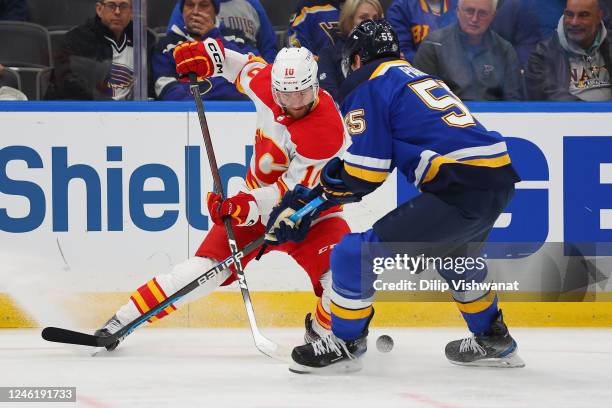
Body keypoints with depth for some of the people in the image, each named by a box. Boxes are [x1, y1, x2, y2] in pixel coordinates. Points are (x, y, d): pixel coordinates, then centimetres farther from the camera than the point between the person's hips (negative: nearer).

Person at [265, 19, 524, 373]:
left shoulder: (367, 85, 3)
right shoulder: (422, 78, 28)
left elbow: (367, 170, -3)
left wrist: (330, 184, 15)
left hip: (460, 190, -9)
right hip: (500, 182, 9)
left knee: (359, 252, -2)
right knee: (456, 259, 37)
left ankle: (345, 344, 7)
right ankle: (494, 342, 45)